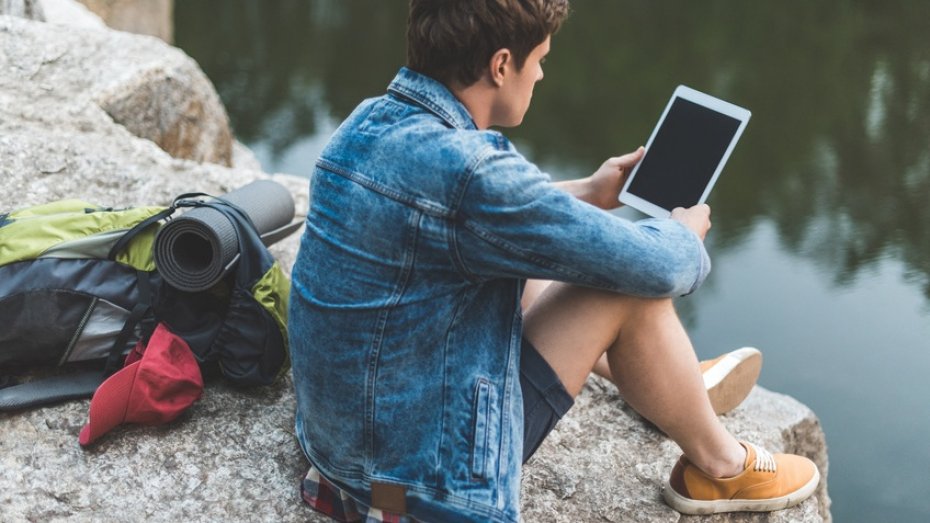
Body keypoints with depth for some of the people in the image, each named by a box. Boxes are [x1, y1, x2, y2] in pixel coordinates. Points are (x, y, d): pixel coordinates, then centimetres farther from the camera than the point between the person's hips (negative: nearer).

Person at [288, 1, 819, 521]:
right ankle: (718, 466, 17)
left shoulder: (369, 123, -1)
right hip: (423, 478, -9)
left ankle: (681, 383, 44)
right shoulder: (466, 171, -29)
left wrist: (587, 193, 25)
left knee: (532, 276, 23)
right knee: (631, 289, -7)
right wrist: (688, 235, 5)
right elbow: (654, 265, -17)